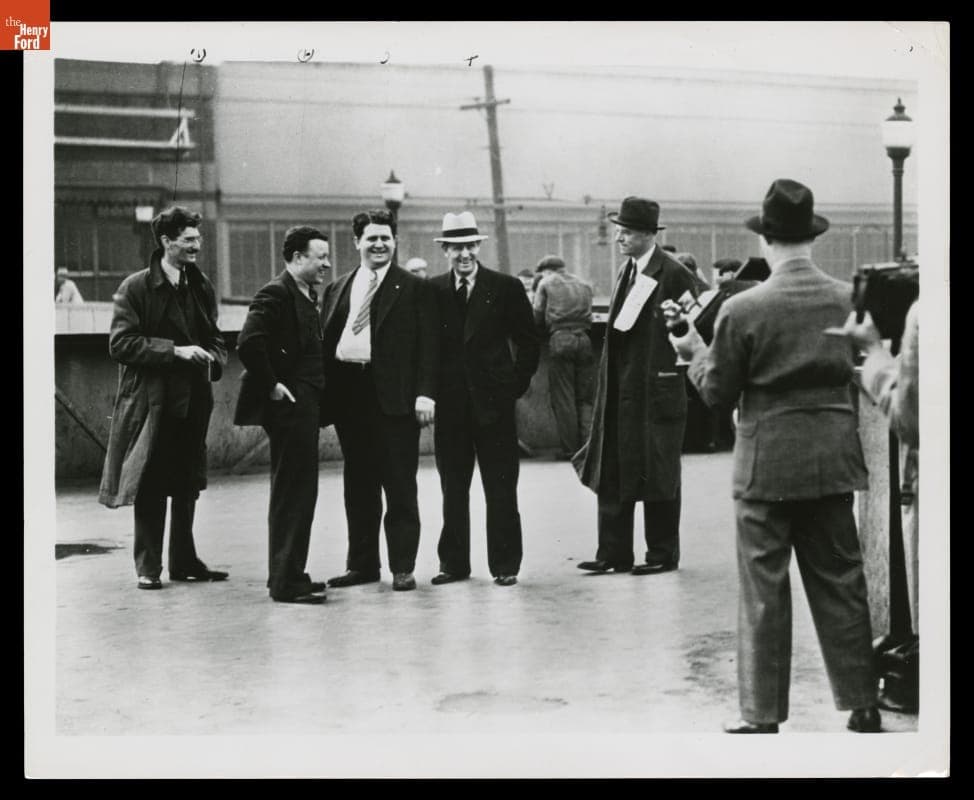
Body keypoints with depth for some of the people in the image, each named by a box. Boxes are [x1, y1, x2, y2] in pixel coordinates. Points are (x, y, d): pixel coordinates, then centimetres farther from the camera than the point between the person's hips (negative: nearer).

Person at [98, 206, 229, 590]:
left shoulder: (201, 287, 11)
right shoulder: (136, 288, -6)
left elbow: (215, 339, 20)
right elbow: (121, 344, -12)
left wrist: (212, 359, -4)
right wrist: (175, 350, -18)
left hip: (193, 400, 5)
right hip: (151, 400, -5)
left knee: (187, 485, 11)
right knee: (150, 486, 0)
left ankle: (184, 561, 21)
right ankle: (148, 566, 9)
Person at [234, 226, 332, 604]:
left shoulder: (307, 295, 16)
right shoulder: (276, 294, -14)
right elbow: (248, 342, -26)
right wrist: (271, 384, -20)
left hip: (305, 404, 10)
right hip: (288, 405, -10)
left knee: (297, 492, 15)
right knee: (292, 493, -6)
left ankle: (288, 576, 24)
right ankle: (287, 583, -1)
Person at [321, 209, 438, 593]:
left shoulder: (414, 288, 3)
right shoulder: (337, 289, 14)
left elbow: (427, 343, -3)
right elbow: (326, 341, 11)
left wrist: (425, 393, -13)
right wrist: (324, 395, 3)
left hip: (395, 398, -4)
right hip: (349, 393, 4)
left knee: (400, 486, 1)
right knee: (358, 485, 11)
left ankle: (402, 567, 7)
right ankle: (362, 564, 20)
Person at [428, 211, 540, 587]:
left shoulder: (507, 288, 0)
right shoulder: (432, 290, 5)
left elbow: (528, 343, 4)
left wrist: (516, 386, -1)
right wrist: (428, 391, 0)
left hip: (494, 401, -2)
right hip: (449, 404, 2)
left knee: (501, 490, 2)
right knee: (453, 489, 8)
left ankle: (505, 565, 10)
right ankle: (454, 563, 17)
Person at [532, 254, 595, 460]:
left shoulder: (546, 284, 7)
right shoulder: (584, 285, 19)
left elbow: (538, 318, 5)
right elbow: (588, 315, 17)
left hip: (560, 340, -4)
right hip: (584, 339, 4)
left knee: (562, 398, 1)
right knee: (585, 398, 10)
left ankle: (570, 448, 0)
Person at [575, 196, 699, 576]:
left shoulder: (674, 275, -11)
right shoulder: (627, 272, 13)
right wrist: (606, 384, 13)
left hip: (657, 389, -7)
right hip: (620, 390, 7)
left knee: (656, 473, 2)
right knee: (611, 471, 6)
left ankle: (663, 554, 13)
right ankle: (614, 553, 12)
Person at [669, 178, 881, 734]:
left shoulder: (742, 310, -13)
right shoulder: (850, 299, -3)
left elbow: (718, 392, -5)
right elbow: (858, 372, 6)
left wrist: (695, 350, 11)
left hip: (768, 463, -3)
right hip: (834, 458, 4)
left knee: (765, 592, 4)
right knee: (841, 583, 13)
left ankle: (762, 716, 10)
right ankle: (863, 704, 18)